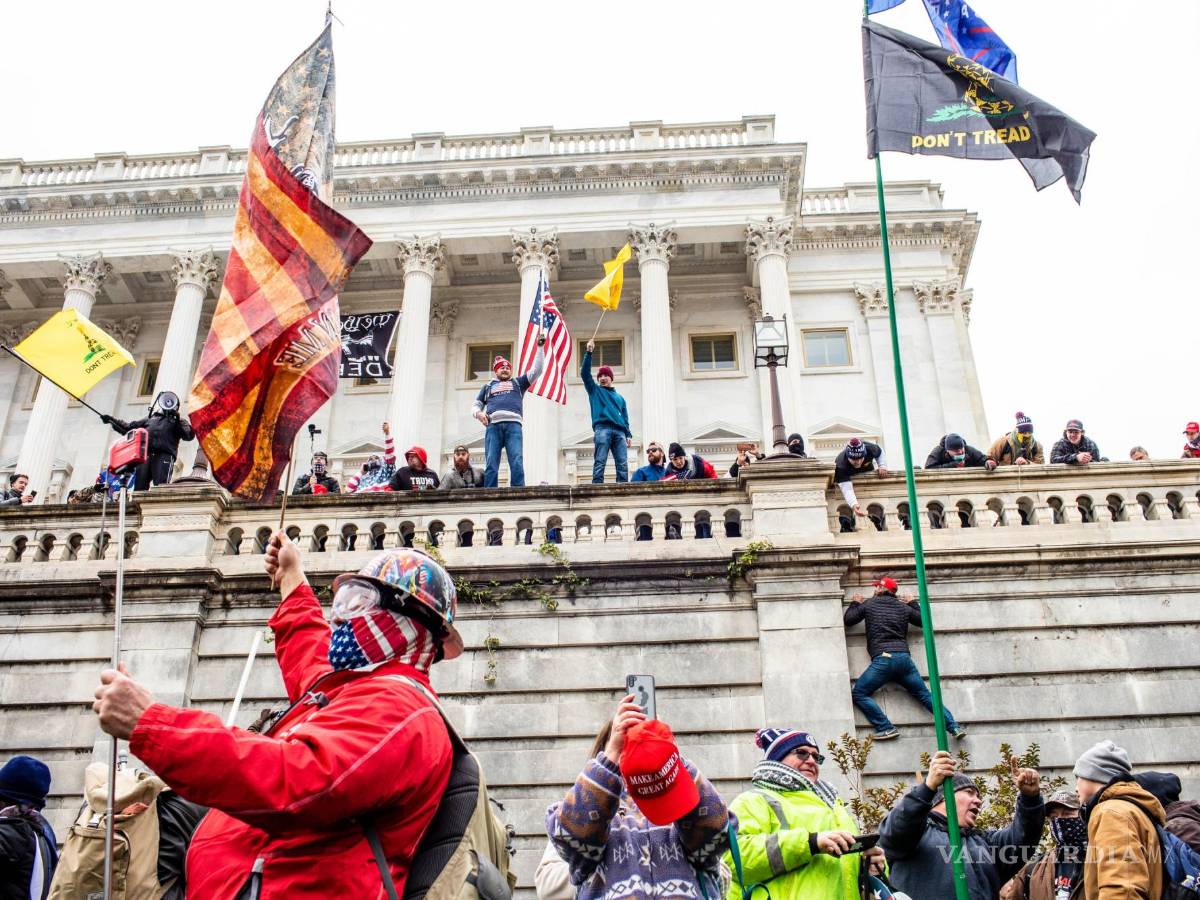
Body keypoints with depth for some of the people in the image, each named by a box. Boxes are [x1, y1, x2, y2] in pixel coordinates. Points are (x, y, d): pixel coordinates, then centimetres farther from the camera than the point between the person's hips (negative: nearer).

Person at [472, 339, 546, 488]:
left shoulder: (518, 383, 28)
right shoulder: (488, 386, 32)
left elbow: (537, 369, 20)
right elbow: (475, 405, 28)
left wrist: (540, 347, 13)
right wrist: (478, 413, 3)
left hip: (513, 424, -1)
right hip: (493, 425, 1)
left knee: (517, 463, -15)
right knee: (491, 465, -10)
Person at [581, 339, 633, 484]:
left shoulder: (619, 398, 29)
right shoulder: (594, 390, 20)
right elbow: (584, 372, 7)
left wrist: (628, 435, 10)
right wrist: (589, 352, -1)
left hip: (619, 431, 4)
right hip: (602, 429, -4)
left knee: (623, 464, -8)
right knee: (600, 462, -14)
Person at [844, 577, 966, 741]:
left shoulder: (869, 605, 11)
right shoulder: (903, 607, 19)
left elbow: (847, 620, 17)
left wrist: (855, 603, 35)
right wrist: (913, 603, 40)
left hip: (883, 658, -5)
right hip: (904, 658, 5)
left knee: (858, 694, -2)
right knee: (925, 695, 12)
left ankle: (886, 728, -12)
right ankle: (954, 727, 3)